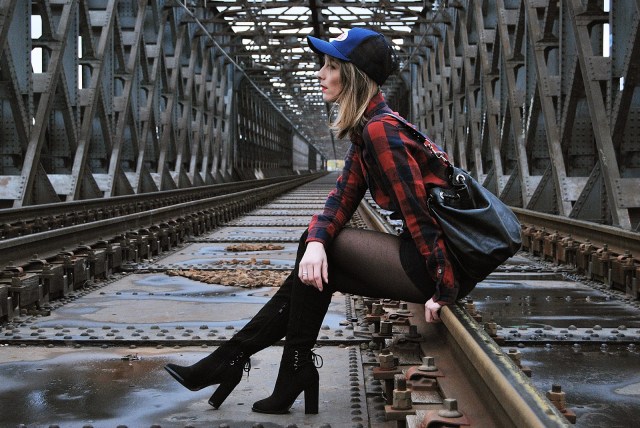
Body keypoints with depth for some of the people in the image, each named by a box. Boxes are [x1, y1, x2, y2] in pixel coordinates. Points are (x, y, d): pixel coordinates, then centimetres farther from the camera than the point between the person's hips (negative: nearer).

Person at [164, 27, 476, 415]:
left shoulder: (380, 129, -18)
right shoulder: (367, 129, 12)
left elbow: (419, 212, -21)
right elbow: (343, 197, 6)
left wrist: (444, 292, -19)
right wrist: (317, 241, -13)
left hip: (447, 262, -9)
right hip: (425, 254, 9)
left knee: (318, 259, -4)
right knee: (317, 260, 7)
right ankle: (230, 361, 11)